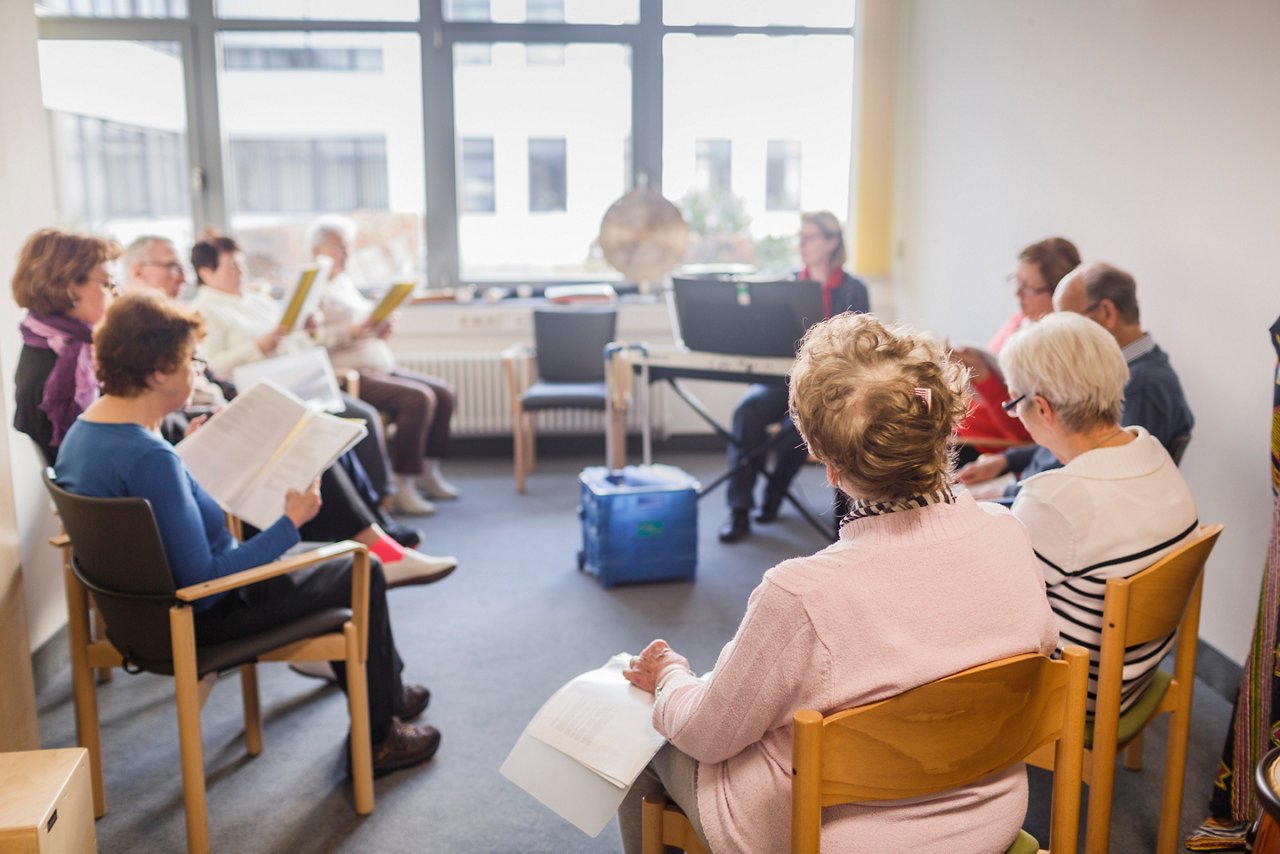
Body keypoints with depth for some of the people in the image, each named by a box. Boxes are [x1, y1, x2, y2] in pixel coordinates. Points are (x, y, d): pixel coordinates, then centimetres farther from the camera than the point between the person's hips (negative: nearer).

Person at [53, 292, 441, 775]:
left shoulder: (82, 429, -2)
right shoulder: (150, 458, -33)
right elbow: (202, 579, -31)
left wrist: (186, 457, 10)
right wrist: (291, 521, -24)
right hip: (194, 620, -10)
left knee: (324, 560, 26)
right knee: (362, 573, 4)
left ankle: (386, 691, 40)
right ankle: (378, 738, 17)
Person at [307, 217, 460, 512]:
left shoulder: (345, 282, 21)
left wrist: (379, 328, 7)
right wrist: (352, 331, -25)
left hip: (379, 366, 10)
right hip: (348, 375, -9)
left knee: (443, 392, -3)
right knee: (418, 398, -27)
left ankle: (428, 471, 5)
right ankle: (402, 484, -19)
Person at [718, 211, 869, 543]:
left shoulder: (853, 290, 3)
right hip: (783, 376, 3)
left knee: (797, 424, -34)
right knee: (748, 409, -29)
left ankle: (774, 495, -5)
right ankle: (739, 509, -25)